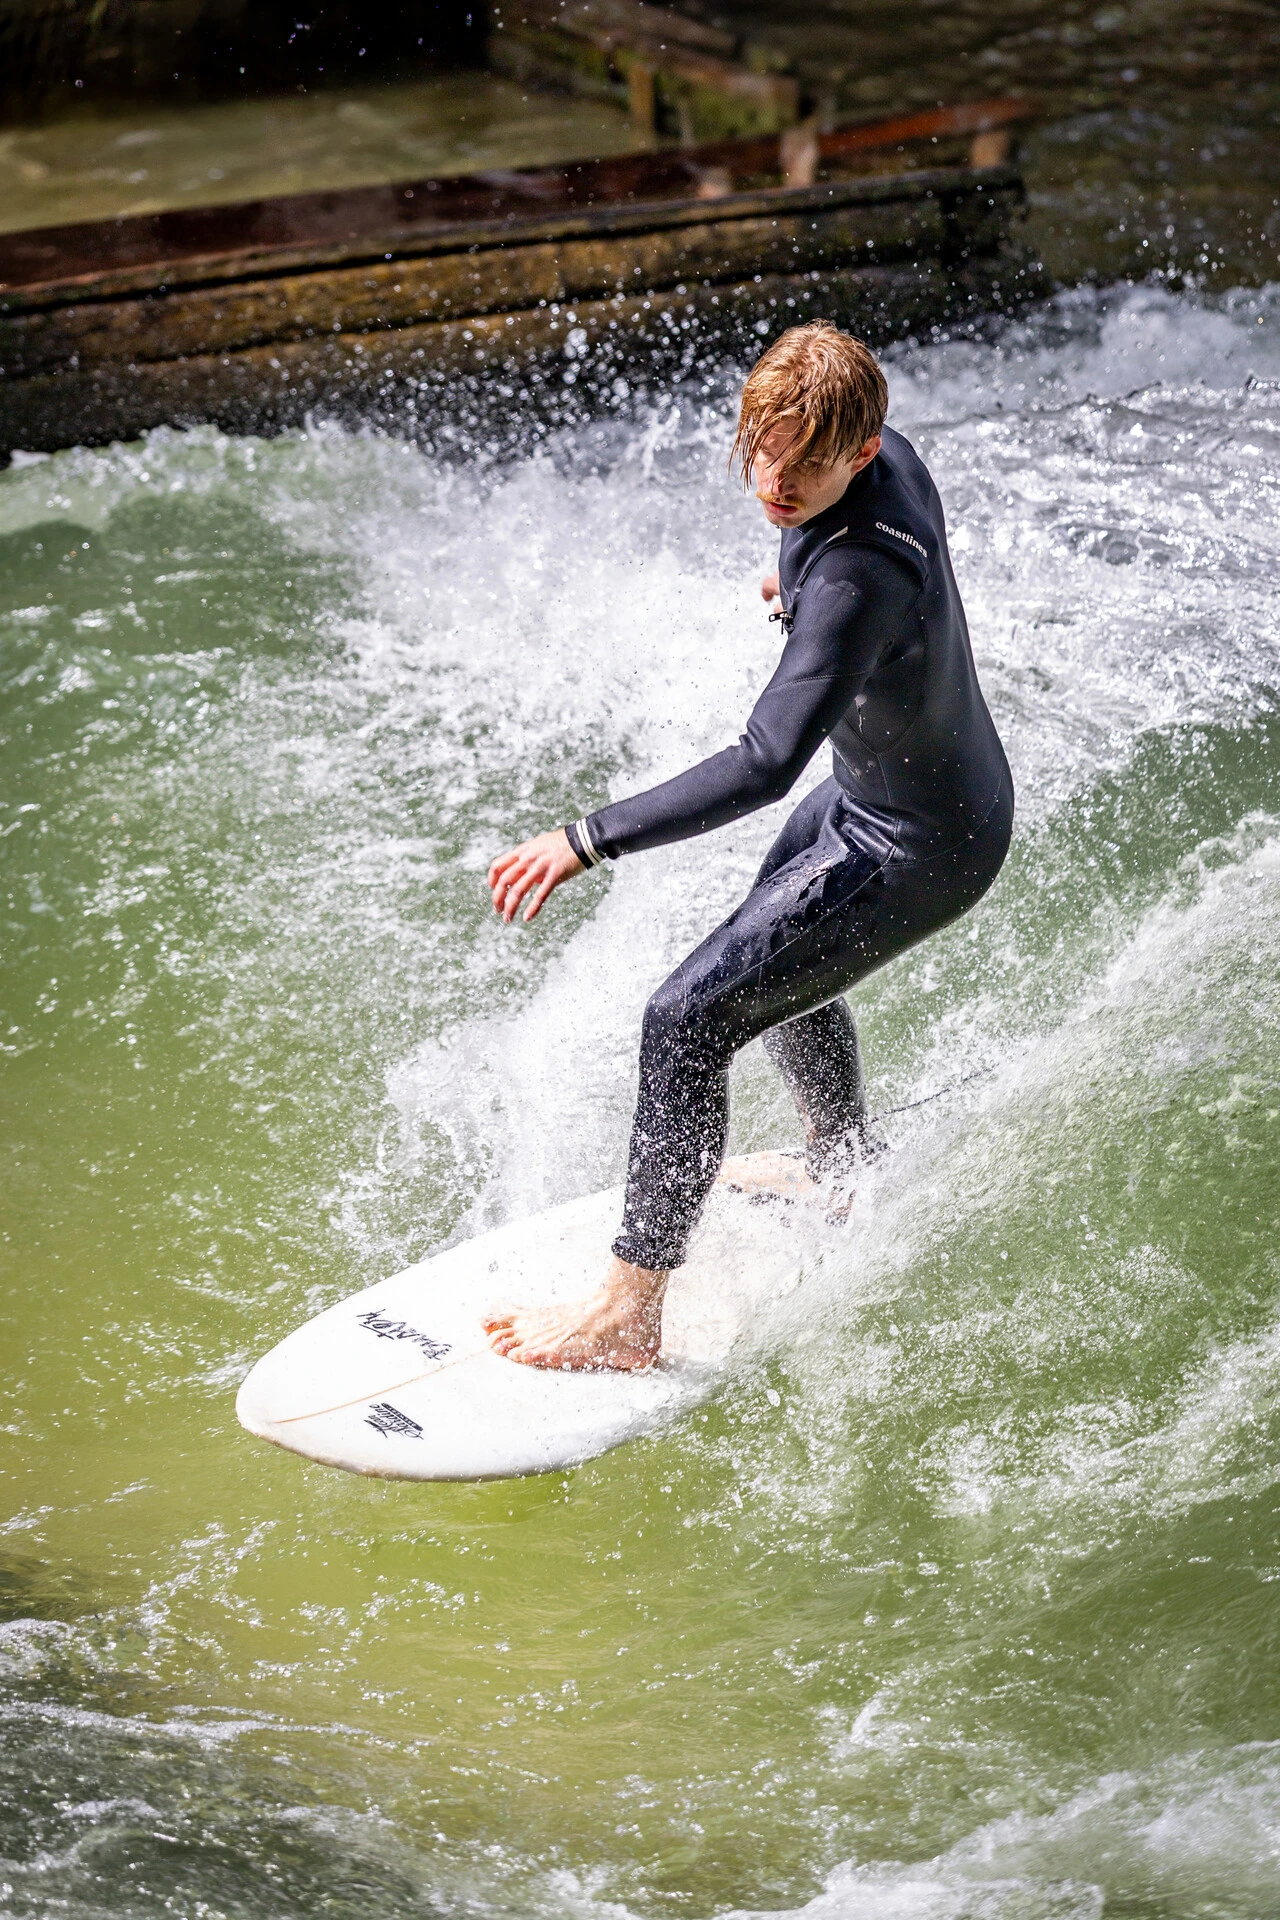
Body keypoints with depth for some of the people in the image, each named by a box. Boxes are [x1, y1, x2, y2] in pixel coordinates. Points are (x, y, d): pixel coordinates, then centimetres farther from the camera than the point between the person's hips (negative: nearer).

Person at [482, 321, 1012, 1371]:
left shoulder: (857, 580, -39)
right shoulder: (884, 452, -11)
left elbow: (765, 765, -44)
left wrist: (588, 839, -44)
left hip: (914, 847, -10)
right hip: (875, 785, 10)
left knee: (689, 1020, -11)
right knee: (780, 964, 32)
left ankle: (628, 1318, -4)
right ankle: (840, 1171, 58)